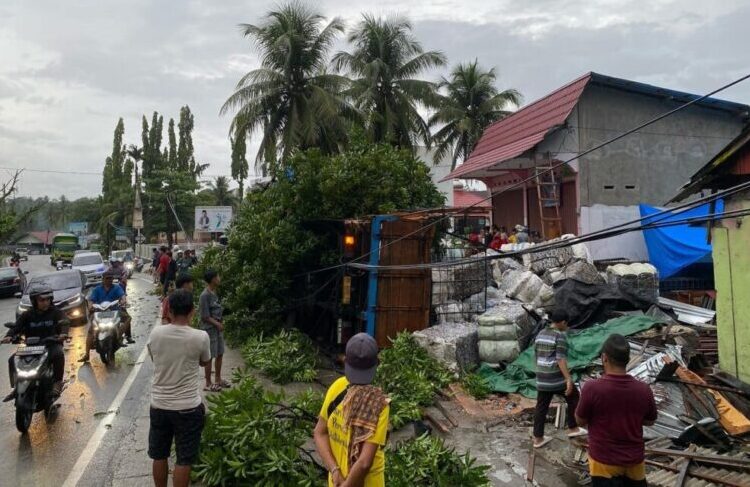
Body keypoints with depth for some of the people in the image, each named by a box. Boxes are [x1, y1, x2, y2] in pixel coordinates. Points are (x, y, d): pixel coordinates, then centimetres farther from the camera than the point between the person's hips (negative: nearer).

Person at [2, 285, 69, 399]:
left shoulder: (55, 312, -1)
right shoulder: (27, 315, 7)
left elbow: (64, 322, -17)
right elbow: (17, 326, -4)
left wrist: (63, 333, -40)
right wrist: (9, 336, -27)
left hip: (51, 344, -3)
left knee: (58, 354, -34)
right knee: (13, 359, -13)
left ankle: (57, 383, -19)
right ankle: (15, 387, -1)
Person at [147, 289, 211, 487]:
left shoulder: (155, 334, -9)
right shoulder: (200, 337, -16)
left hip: (159, 405, 3)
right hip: (188, 408, -3)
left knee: (159, 456, 20)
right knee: (184, 460, 9)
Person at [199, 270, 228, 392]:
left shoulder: (214, 293, 8)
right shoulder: (205, 296, -20)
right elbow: (205, 317, -19)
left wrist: (220, 323, 5)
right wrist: (218, 324, -14)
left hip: (218, 329, 9)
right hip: (209, 330, -9)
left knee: (220, 354, 16)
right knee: (210, 357, 1)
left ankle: (218, 379, 29)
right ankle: (208, 383, 12)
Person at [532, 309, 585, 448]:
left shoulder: (540, 335, 8)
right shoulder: (560, 336, -14)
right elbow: (561, 359, -21)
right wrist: (569, 379, -22)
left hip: (542, 378, 7)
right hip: (557, 377, -6)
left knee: (541, 407, 12)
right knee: (574, 397, 18)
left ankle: (538, 439, 16)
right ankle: (572, 429, 28)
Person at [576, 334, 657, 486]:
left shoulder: (592, 388, -23)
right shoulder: (643, 389, -12)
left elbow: (580, 421, -7)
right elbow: (649, 421, 5)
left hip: (604, 460, -3)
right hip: (634, 459, 4)